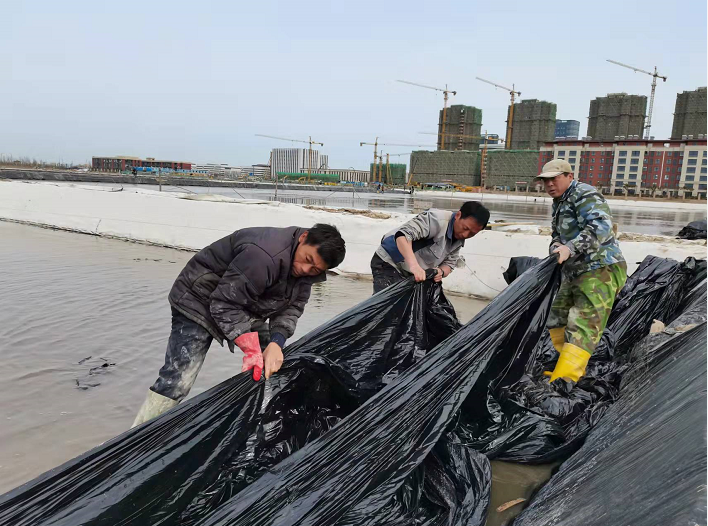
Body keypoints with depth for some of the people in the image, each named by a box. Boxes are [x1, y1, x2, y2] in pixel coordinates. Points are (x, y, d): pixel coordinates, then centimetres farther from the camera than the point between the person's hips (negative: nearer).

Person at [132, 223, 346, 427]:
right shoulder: (263, 255, -38)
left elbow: (291, 308, -8)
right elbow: (224, 304, -34)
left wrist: (276, 343, -26)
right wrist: (252, 349, -35)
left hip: (246, 307, 9)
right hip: (199, 302, -8)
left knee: (274, 363, 7)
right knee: (175, 383, -15)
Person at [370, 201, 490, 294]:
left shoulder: (459, 240, 1)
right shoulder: (437, 219, -28)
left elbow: (450, 263, 6)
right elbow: (403, 234, -39)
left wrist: (441, 272, -20)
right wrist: (414, 265, -53)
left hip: (411, 275, 9)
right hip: (388, 263, -9)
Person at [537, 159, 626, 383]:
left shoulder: (584, 194, -13)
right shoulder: (560, 202, 17)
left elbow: (601, 226, -28)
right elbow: (558, 234, 22)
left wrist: (570, 248, -37)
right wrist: (556, 246, -1)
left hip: (601, 270, -11)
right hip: (576, 273, 11)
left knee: (582, 327, -16)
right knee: (557, 319, 18)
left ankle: (563, 380, -22)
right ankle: (573, 368, 31)